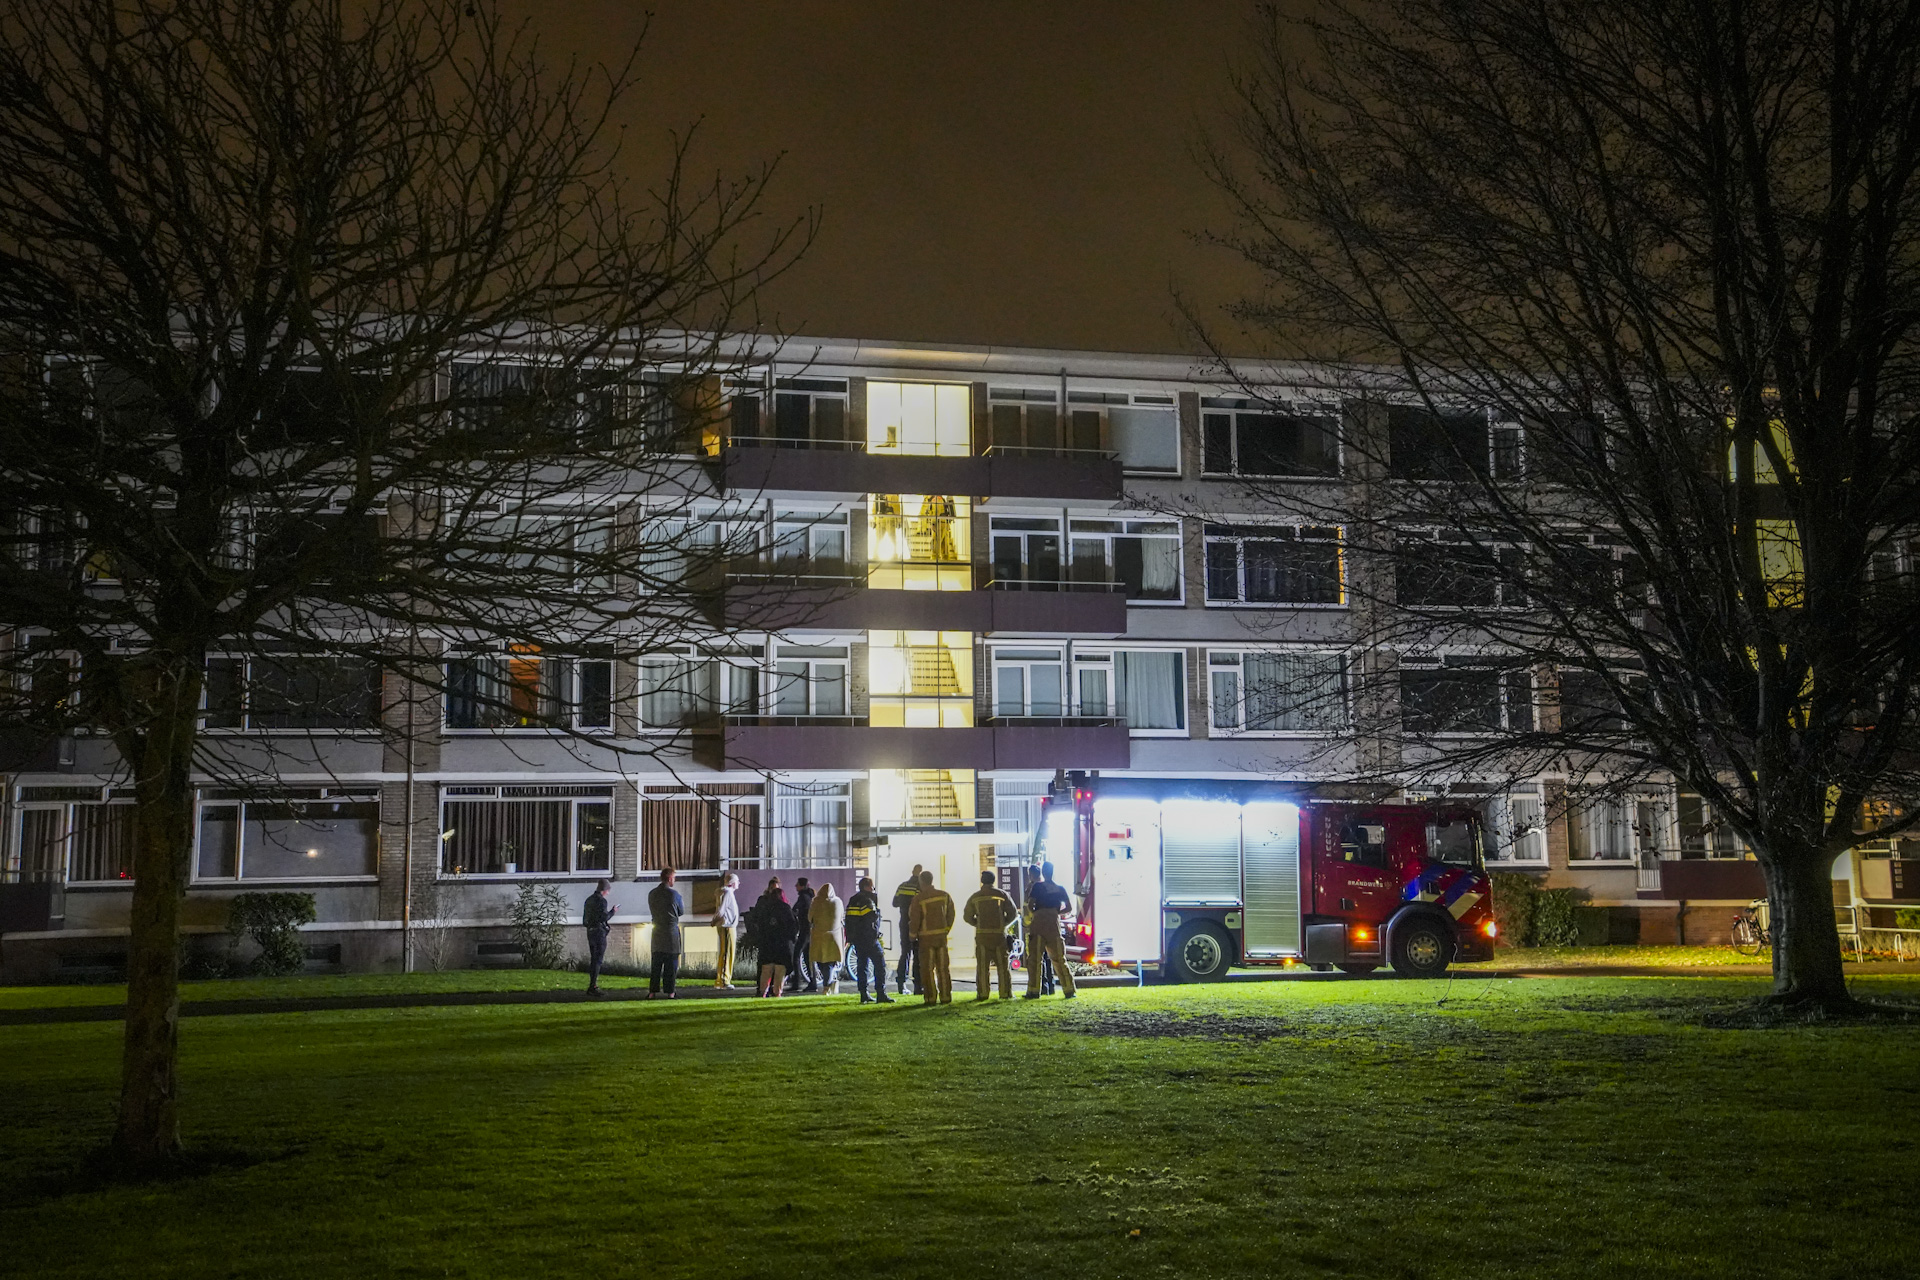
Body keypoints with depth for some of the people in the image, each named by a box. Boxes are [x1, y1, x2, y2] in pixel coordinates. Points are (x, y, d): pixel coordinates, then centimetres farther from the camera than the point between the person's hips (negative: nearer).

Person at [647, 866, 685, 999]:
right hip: (672, 931, -4)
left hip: (657, 932, 4)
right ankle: (669, 992, 2)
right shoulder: (674, 894, -11)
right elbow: (682, 912, 0)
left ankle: (652, 991, 7)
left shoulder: (652, 894, 4)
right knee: (671, 964, 2)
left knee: (656, 963, 10)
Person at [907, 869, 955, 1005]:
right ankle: (946, 997, 8)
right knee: (943, 968, 9)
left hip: (926, 937, -4)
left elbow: (914, 920, -9)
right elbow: (951, 914, 10)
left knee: (927, 968, 2)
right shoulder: (944, 895, 4)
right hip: (942, 936, 4)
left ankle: (931, 997, 0)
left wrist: (912, 936, 5)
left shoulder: (919, 898, -10)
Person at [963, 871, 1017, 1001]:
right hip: (999, 934, 0)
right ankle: (1006, 993, 2)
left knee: (982, 966, 4)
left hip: (982, 935, 1)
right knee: (1003, 965, 5)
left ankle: (982, 994, 0)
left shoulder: (975, 897, 4)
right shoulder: (1002, 895, 2)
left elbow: (967, 917, 7)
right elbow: (1012, 913, 2)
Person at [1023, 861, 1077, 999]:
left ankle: (1033, 991, -3)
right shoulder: (1060, 889, 9)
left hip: (1039, 927, -3)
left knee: (1035, 959, 1)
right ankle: (1069, 990, 4)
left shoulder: (1037, 887, -3)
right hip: (1054, 927, 3)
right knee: (1059, 960, 8)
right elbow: (1069, 909, 11)